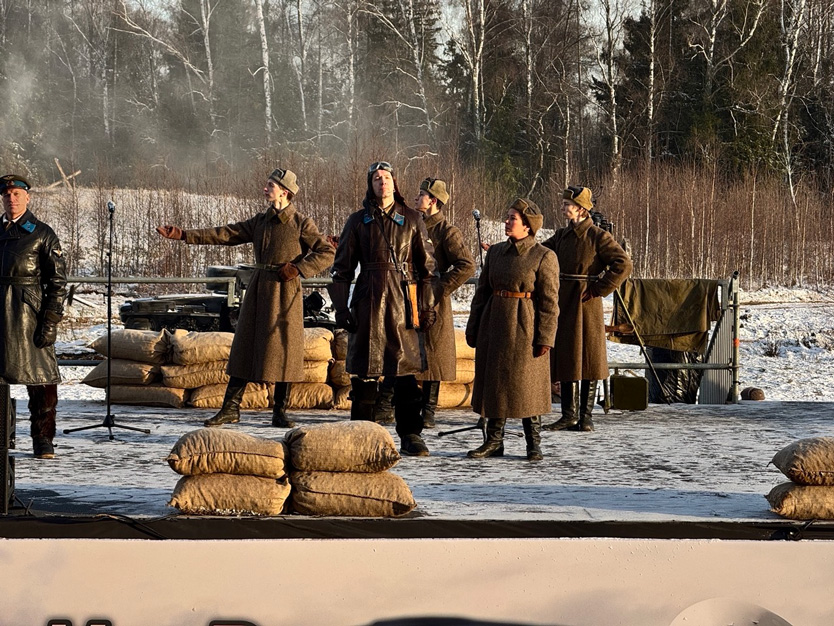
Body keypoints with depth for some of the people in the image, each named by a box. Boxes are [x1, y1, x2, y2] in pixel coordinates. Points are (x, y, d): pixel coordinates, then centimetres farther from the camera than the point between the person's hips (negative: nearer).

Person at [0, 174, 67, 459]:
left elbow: (58, 282, -2)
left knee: (41, 378, -4)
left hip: (30, 314, -4)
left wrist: (50, 321, -11)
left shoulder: (42, 234, 1)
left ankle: (43, 440, 3)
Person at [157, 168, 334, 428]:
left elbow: (327, 252, -6)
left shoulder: (301, 224, -4)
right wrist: (185, 235, 4)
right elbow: (226, 234, 9)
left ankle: (280, 412, 8)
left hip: (285, 291, -5)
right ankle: (231, 408, 6)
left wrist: (298, 268, -14)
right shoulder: (260, 222, 12)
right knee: (245, 347, 4)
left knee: (283, 349, -1)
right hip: (259, 289, 5)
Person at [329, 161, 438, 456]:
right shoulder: (358, 221, 9)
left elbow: (427, 266, 10)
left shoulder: (412, 220, 9)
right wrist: (341, 308, 3)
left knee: (406, 371, -3)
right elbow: (341, 268, 10)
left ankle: (410, 436, 3)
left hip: (402, 301, 0)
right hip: (368, 301, 1)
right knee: (364, 371, 1)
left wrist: (427, 306, 3)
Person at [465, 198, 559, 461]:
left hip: (525, 328, -5)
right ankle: (494, 441, 17)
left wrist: (545, 337, -13)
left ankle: (534, 444, 12)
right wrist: (473, 328, 10)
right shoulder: (495, 252, 8)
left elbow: (550, 301, -8)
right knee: (494, 383, 8)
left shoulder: (544, 257, -7)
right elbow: (482, 291, 13)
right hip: (495, 325, 5)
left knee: (527, 385, 0)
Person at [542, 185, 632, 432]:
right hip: (563, 304, 7)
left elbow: (623, 265, -15)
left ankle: (586, 416, 7)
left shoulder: (598, 236, -9)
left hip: (586, 304, -6)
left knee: (588, 358, 1)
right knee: (565, 357, 8)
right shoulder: (561, 236, 11)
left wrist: (599, 289, -16)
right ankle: (569, 415, 14)